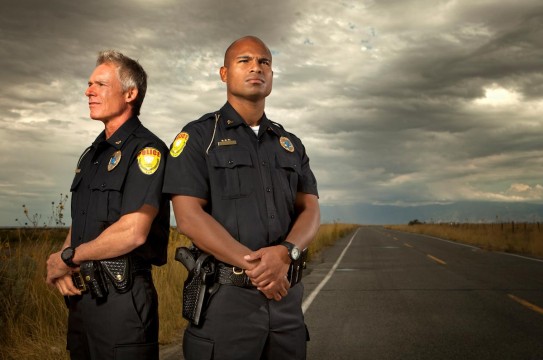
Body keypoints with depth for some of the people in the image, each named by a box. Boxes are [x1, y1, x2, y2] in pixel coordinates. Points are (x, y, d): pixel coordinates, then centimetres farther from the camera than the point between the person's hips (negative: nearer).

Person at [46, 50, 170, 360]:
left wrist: (67, 258, -10)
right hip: (81, 293, 8)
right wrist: (63, 263, -3)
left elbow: (133, 232, -22)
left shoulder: (146, 149, -13)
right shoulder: (92, 154, 15)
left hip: (122, 295, -8)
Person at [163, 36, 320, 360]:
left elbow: (311, 211, 4)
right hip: (224, 295, -4)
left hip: (287, 296, 5)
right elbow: (189, 217, -11)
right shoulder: (198, 136, -1)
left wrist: (285, 252, -18)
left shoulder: (291, 145, 13)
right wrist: (253, 265, -18)